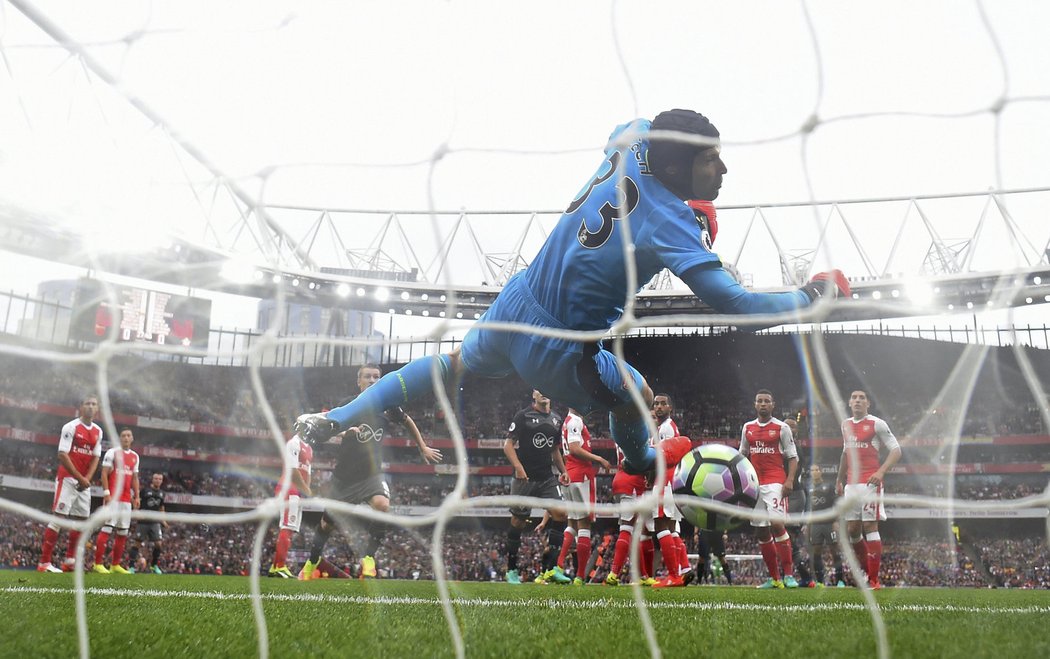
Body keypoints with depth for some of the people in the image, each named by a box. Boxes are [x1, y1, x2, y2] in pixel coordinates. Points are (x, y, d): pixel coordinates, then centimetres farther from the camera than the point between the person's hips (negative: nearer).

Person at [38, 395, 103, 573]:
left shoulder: (98, 431, 10)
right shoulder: (70, 427, -9)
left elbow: (95, 458, 11)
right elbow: (62, 455, -14)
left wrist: (87, 479, -6)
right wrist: (80, 478, -16)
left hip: (84, 481, 7)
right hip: (68, 478, -7)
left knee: (81, 519, 7)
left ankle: (70, 561, 14)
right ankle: (44, 563, -9)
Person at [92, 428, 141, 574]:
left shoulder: (135, 456, 16)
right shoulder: (112, 452, -3)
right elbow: (104, 474, -6)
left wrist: (136, 496, 12)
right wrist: (106, 493, -15)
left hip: (126, 499, 6)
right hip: (113, 497, -6)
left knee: (123, 533, 6)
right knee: (106, 529, -10)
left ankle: (115, 565, 12)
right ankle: (98, 563, -7)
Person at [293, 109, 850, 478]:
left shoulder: (629, 150, -6)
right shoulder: (673, 228, -25)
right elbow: (737, 307, -28)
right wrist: (811, 297, -12)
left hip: (515, 304, 7)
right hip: (557, 354, -7)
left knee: (457, 363, 31)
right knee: (635, 395, 20)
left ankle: (333, 420, 37)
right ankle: (643, 465, 50)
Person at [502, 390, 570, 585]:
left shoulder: (556, 420, 14)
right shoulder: (523, 416, -3)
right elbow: (508, 445, -5)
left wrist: (563, 471, 15)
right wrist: (518, 467, -18)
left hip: (547, 478, 4)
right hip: (525, 479, -4)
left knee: (559, 513, -14)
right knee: (518, 521, 2)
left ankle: (550, 567, -9)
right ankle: (511, 570, 18)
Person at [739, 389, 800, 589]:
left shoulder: (781, 428, 1)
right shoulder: (747, 428, 13)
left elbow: (793, 457, 0)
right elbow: (742, 456, 20)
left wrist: (790, 480, -13)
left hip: (775, 482, -5)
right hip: (754, 484, 5)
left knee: (777, 524, -18)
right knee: (761, 531, 4)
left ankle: (788, 574, -9)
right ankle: (774, 578, 13)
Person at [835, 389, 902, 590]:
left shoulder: (876, 424, -4)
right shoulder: (846, 425, 15)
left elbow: (896, 450, -7)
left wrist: (881, 472, -20)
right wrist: (839, 480, 23)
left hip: (869, 483, -6)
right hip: (851, 484, 6)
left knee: (870, 527, -10)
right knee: (852, 529, 6)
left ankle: (874, 580, -6)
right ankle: (867, 571, 21)